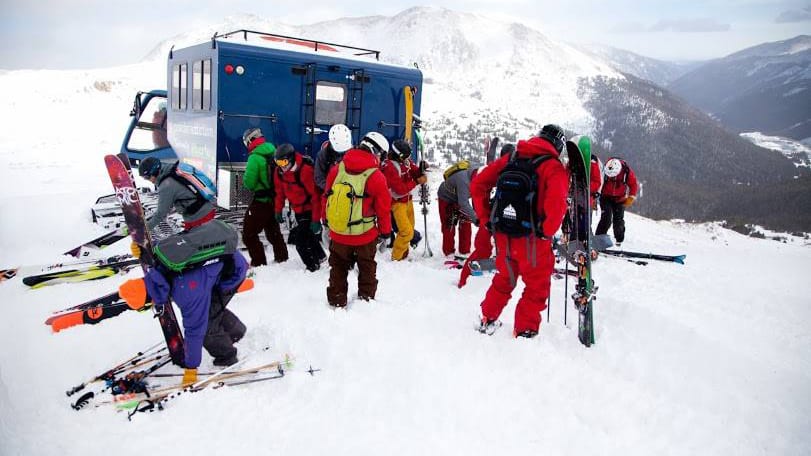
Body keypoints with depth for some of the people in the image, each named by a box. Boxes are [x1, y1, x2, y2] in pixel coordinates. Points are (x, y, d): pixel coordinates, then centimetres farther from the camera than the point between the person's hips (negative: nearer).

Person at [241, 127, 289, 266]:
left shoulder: (254, 157, -18)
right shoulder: (273, 152, 3)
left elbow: (249, 183, -17)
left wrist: (245, 179, 2)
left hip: (261, 201, -8)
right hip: (275, 199, 8)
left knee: (249, 234, 1)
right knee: (273, 230, 25)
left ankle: (259, 263, -1)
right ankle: (281, 257, 36)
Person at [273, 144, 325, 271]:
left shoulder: (305, 170, -28)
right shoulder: (279, 171, -6)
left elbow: (315, 195, -25)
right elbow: (280, 191, 9)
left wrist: (316, 219, -25)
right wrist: (278, 210, 10)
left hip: (309, 209, -8)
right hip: (297, 210, 8)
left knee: (301, 239, -10)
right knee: (308, 236, 20)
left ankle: (313, 265, 9)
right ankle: (320, 256, 42)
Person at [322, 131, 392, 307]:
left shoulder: (337, 169, -8)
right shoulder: (376, 177, -18)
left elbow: (327, 198, 3)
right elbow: (383, 208, -10)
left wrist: (327, 222, 18)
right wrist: (385, 232, 5)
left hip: (337, 233, 3)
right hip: (366, 235, -2)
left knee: (338, 267, 21)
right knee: (367, 267, 22)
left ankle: (337, 300, 29)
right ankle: (366, 298, 33)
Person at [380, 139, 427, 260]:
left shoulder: (405, 161, -2)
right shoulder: (389, 168, -24)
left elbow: (415, 172, 3)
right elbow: (401, 189, -26)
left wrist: (422, 170, -18)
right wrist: (416, 182, -21)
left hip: (407, 200, 8)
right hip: (397, 203, -8)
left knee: (410, 229, 18)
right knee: (407, 232, -12)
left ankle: (403, 252, 37)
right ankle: (396, 257, 5)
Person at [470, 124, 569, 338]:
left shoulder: (510, 158, 7)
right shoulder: (553, 167, -9)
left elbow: (477, 185, 5)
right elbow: (556, 203, -26)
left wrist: (487, 218, 8)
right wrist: (547, 232, -12)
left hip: (502, 234, 5)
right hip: (532, 238, -5)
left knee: (504, 279, 27)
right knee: (537, 287, 15)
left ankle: (488, 320, 37)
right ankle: (525, 331, 20)